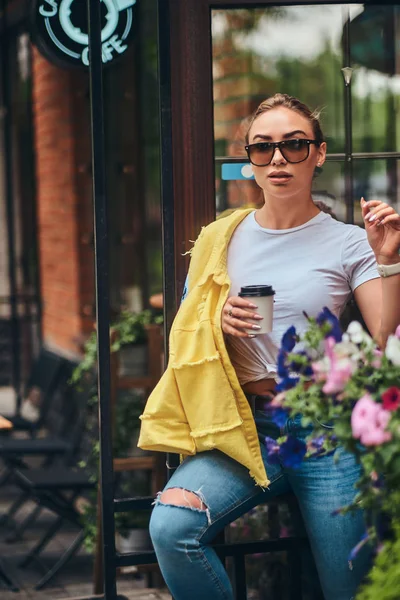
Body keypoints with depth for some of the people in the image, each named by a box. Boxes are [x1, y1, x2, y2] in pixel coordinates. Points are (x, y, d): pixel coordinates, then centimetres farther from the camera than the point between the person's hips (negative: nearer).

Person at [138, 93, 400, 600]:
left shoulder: (348, 244, 1)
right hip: (245, 425, 2)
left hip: (328, 432, -1)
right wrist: (217, 322, -5)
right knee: (170, 526, -25)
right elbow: (186, 337, 17)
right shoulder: (221, 241, 9)